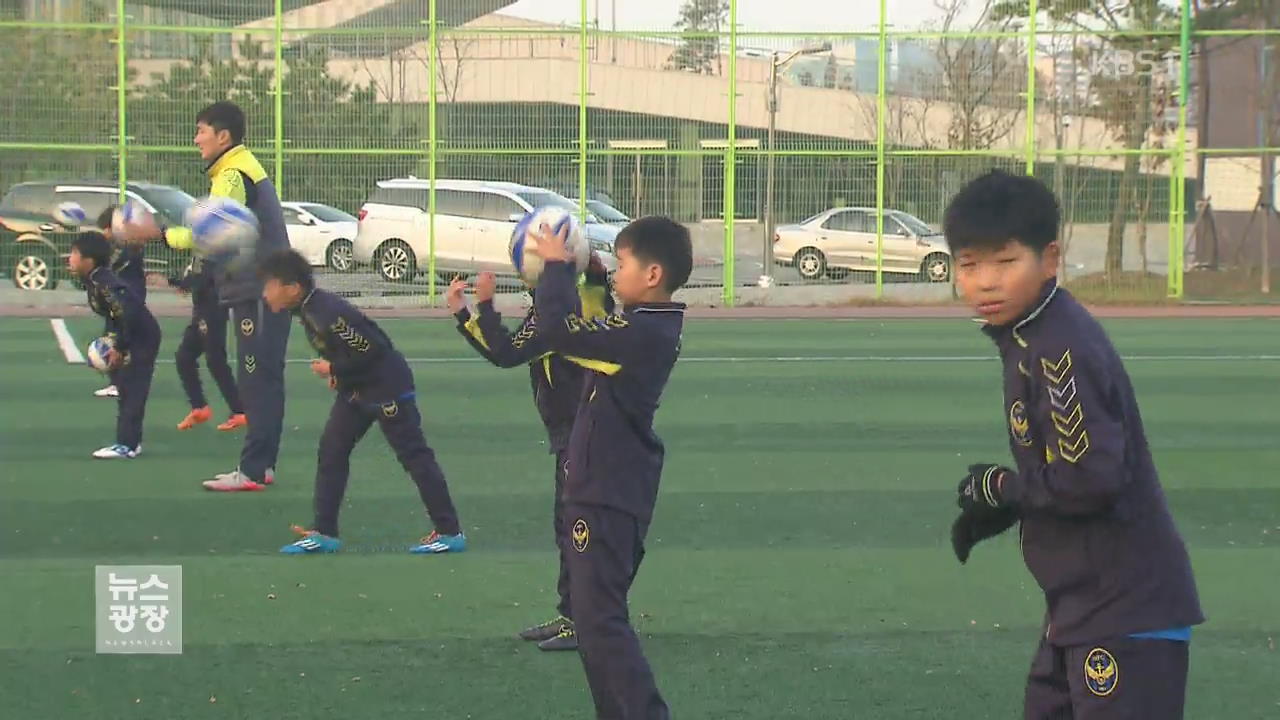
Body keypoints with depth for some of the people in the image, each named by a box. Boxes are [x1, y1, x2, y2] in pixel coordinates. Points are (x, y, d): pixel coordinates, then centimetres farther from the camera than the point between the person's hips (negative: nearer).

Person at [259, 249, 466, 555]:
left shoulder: (329, 314, -28)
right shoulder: (308, 309, 2)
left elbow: (371, 349, -26)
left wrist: (335, 368, -16)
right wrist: (337, 371, 4)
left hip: (386, 386, -10)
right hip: (356, 389, 10)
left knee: (413, 456, -4)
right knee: (331, 451, 6)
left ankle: (450, 533, 1)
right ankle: (324, 533, 9)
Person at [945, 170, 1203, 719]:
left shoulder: (1061, 351, -22)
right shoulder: (1027, 336, 9)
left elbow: (1091, 477, -27)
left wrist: (1000, 488, -12)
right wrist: (998, 508, 7)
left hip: (1126, 610, -10)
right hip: (1081, 602, 10)